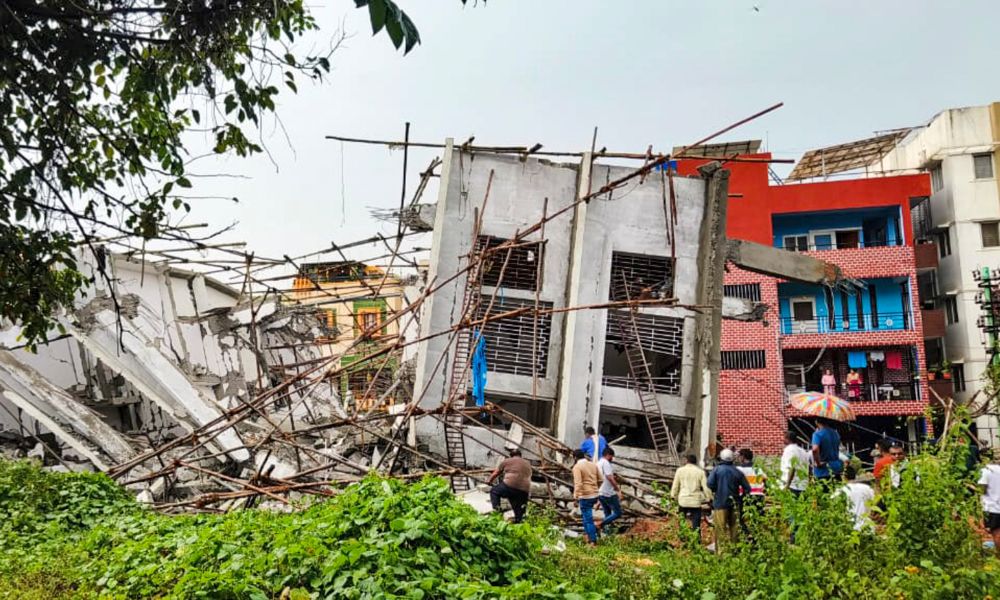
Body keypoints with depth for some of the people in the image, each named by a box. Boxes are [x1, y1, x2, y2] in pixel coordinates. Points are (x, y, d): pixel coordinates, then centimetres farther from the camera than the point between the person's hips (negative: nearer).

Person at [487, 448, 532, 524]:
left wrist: (489, 480, 38)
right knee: (518, 511, 14)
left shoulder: (506, 461, 13)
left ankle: (496, 508, 1)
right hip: (524, 491, 4)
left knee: (494, 491, 17)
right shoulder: (527, 464, 26)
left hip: (510, 486, -4)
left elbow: (496, 473, 22)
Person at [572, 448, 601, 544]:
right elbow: (600, 480, 13)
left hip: (585, 496, -7)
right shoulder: (593, 464, 8)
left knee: (588, 519, -1)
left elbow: (578, 484, -21)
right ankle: (589, 535, 25)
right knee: (585, 515, 25)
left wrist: (575, 497, -20)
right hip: (594, 495, 7)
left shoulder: (577, 467, -11)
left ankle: (593, 541, 1)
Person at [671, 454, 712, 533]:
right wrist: (709, 498, 8)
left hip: (683, 500, 1)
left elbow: (675, 486, 7)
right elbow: (706, 487, -1)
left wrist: (674, 496, 16)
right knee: (696, 525, 2)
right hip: (696, 501, -1)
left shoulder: (680, 470, 4)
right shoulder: (700, 472, 0)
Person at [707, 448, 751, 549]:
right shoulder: (738, 472, 4)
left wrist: (715, 491, 3)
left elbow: (710, 484, -16)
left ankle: (721, 551, -5)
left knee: (721, 528, -2)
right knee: (733, 527, 14)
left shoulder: (717, 470, -5)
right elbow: (747, 488, 3)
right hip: (734, 504, 3)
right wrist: (739, 497, 16)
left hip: (720, 503, -3)